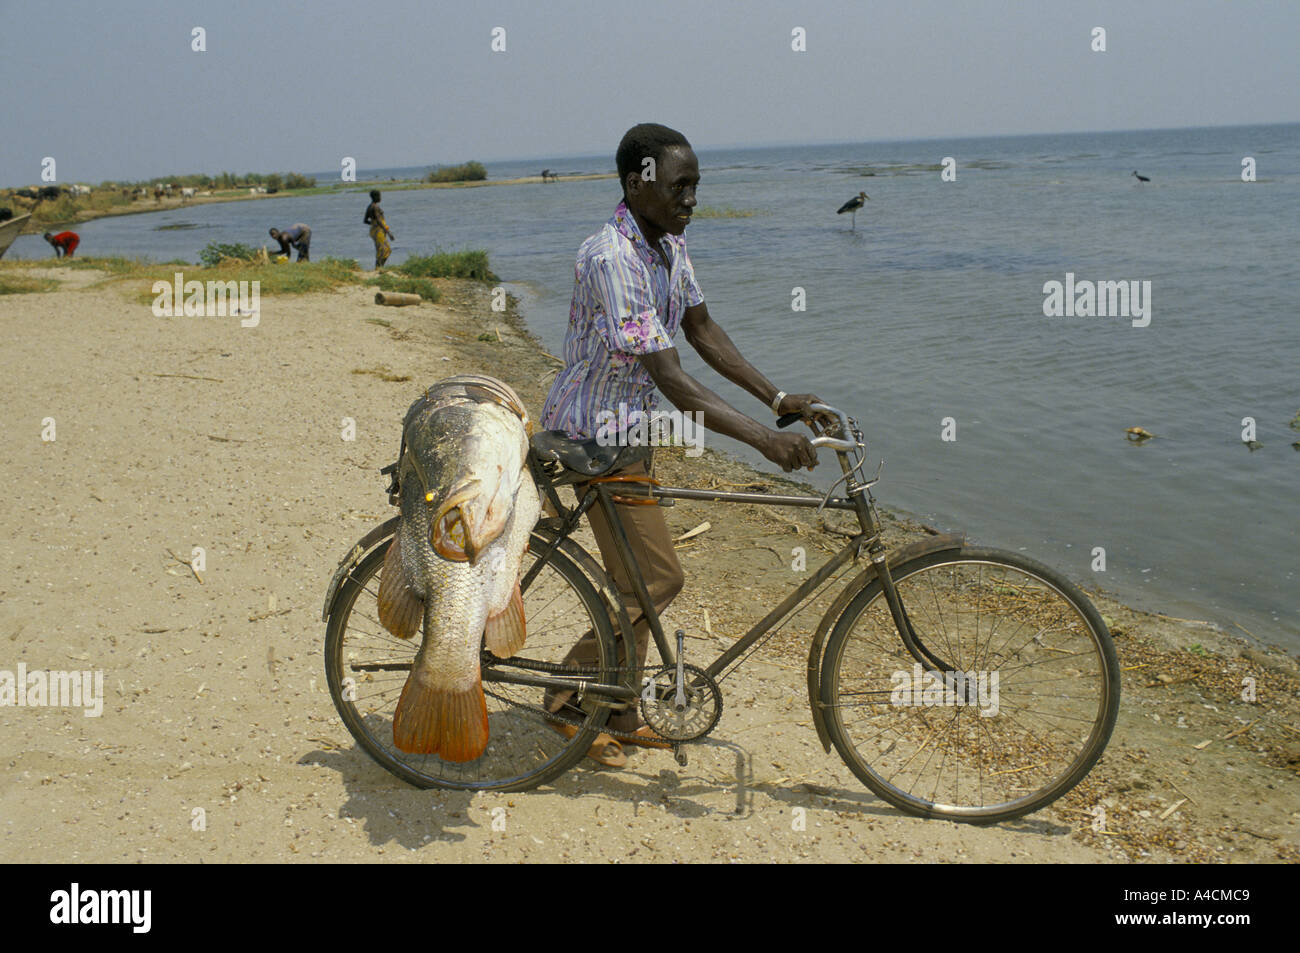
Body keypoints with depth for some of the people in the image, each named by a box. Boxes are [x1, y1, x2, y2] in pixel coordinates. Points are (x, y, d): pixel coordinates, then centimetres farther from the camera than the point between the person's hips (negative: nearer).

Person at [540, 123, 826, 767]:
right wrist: (764, 439, -38)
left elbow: (702, 331, 8)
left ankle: (619, 713, 30)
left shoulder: (669, 243, 2)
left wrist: (777, 398, 0)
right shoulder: (612, 259, -28)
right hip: (593, 435, -9)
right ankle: (567, 698, 10)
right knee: (658, 579, -7)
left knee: (636, 580, 15)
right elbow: (672, 380, -33)